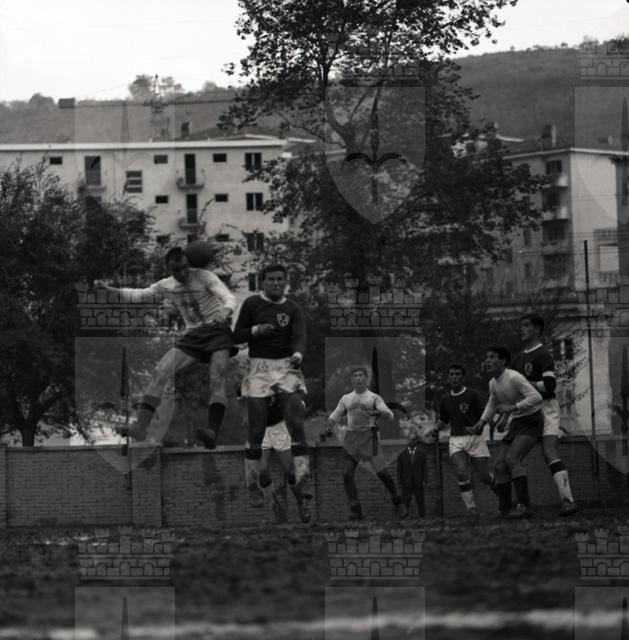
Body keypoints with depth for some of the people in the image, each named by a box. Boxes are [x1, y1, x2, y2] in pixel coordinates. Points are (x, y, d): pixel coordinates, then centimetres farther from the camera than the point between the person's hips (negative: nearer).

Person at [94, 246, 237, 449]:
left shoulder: (204, 277, -8)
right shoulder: (166, 286, 8)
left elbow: (229, 297, -17)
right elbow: (140, 295, 15)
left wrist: (226, 310, -41)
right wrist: (110, 289, 3)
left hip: (217, 330, -5)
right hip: (193, 335, 5)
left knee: (217, 379, -25)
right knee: (160, 371, -10)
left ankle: (213, 431, -41)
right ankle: (141, 427, -16)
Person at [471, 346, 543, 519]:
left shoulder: (514, 378, -22)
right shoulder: (493, 383, 5)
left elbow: (536, 397, -31)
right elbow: (493, 404, 25)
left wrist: (512, 408, -33)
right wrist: (481, 423, 12)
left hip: (531, 422, -8)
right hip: (516, 425, 8)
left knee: (511, 459, -25)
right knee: (500, 465, -4)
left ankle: (524, 505, -24)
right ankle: (505, 511, -3)